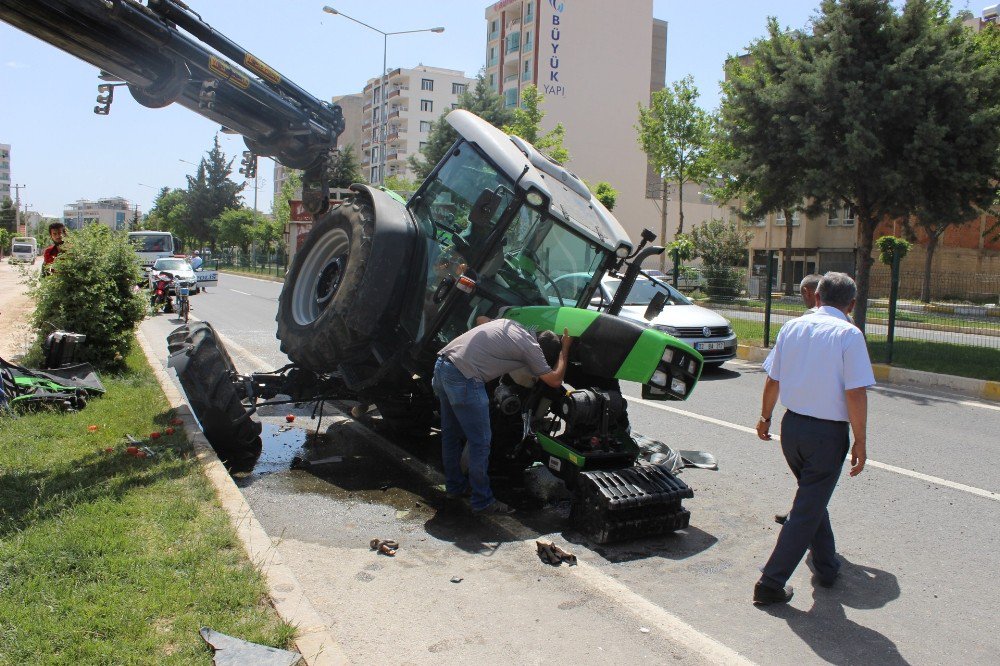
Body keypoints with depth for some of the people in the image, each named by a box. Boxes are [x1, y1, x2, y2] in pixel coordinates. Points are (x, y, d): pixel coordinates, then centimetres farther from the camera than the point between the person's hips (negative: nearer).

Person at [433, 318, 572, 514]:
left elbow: (480, 319, 37)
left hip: (442, 364, 9)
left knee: (451, 433, 22)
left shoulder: (510, 324, 19)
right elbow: (555, 380, 8)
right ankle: (482, 502, 12)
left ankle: (454, 486, 36)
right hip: (463, 376, -9)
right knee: (480, 442, 3)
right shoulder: (531, 348, -1)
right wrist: (565, 349, 17)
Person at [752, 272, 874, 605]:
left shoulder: (792, 327, 4)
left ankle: (827, 565, 39)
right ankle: (771, 583, 4)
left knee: (812, 498, 25)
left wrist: (765, 417, 22)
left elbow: (772, 380, 9)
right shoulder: (849, 334, -12)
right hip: (828, 433, -6)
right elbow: (856, 393, -17)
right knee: (808, 509, 3)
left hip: (792, 425, 6)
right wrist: (860, 441, -9)